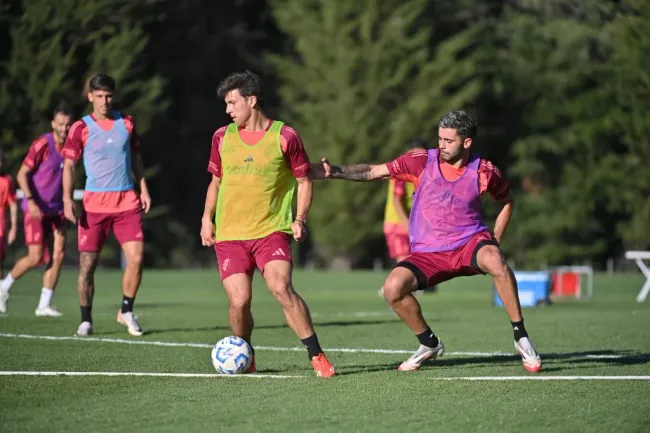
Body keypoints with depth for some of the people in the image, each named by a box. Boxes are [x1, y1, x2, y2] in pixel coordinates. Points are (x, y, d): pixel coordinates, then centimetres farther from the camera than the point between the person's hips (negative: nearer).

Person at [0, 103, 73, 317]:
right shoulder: (43, 144, -13)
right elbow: (22, 174, -13)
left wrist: (66, 204, 17)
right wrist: (31, 201, -23)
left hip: (55, 210, 6)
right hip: (36, 209, -6)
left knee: (58, 254, -3)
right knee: (36, 257, -11)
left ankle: (44, 305, 3)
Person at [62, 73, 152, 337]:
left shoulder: (126, 123, 8)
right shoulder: (81, 128, -2)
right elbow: (69, 165, -4)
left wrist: (143, 188, 10)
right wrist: (67, 199, -15)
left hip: (127, 201, 2)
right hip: (95, 203, -2)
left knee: (136, 257, -9)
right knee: (87, 264, -2)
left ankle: (126, 311, 10)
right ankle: (86, 320, 10)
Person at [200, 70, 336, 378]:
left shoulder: (285, 136, -2)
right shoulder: (222, 137, 9)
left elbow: (303, 181, 5)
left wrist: (300, 219, -7)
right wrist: (207, 218, 10)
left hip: (272, 231, -3)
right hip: (229, 235, 3)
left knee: (281, 288, -23)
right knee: (239, 301, -8)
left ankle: (316, 356, -14)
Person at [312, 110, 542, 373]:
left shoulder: (483, 172, -3)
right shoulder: (421, 162, -3)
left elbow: (507, 201, 16)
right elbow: (372, 172, -2)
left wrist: (495, 240, 7)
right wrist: (335, 172, -15)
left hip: (470, 242, -2)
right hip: (427, 253, 2)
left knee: (495, 261, -37)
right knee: (393, 287, -23)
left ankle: (521, 338, -23)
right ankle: (429, 345, 4)